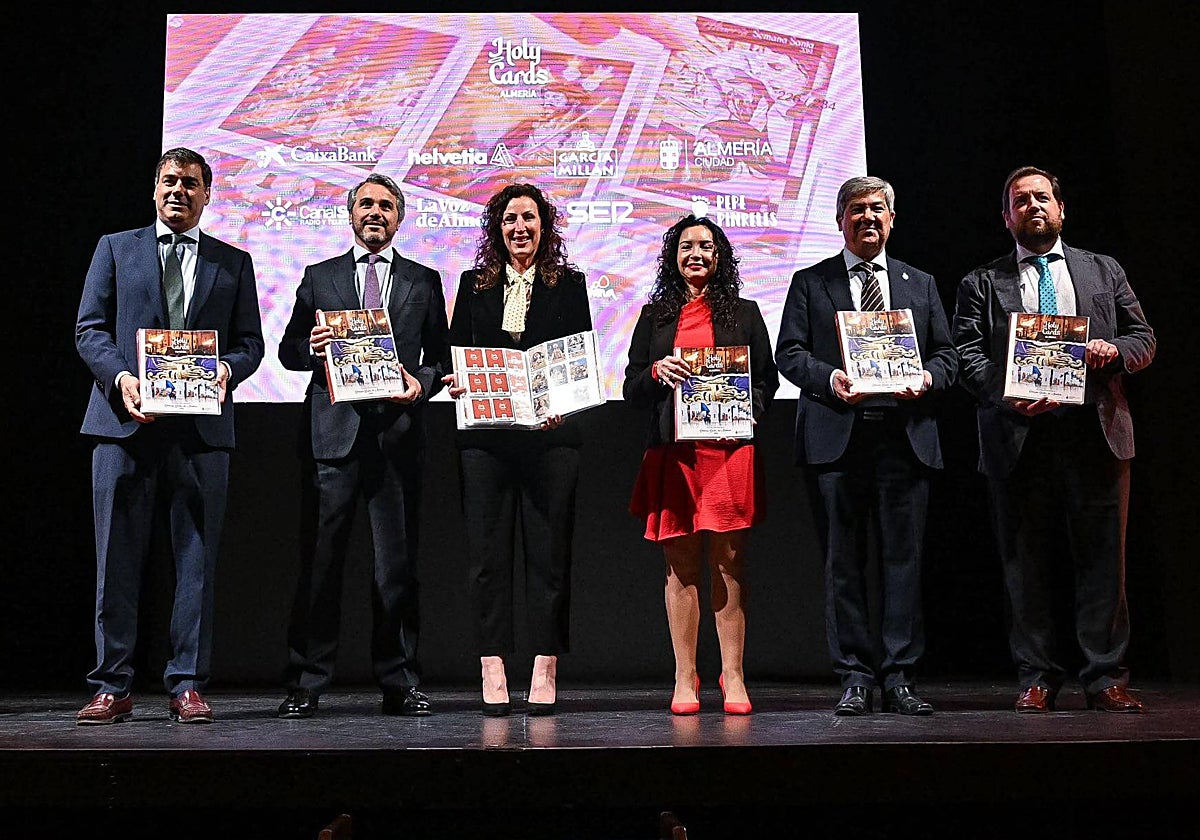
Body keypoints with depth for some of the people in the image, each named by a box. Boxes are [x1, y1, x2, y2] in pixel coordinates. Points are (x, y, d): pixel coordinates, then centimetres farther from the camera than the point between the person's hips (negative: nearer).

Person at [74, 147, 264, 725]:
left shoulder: (234, 263, 16)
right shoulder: (115, 248, 15)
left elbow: (250, 342, 12)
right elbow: (90, 329, 8)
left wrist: (227, 369, -10)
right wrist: (121, 377, -11)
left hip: (202, 424, 0)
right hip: (125, 419, 0)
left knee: (196, 558, 1)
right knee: (117, 559, 1)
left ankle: (187, 685, 9)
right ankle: (112, 687, 10)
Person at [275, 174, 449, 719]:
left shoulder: (424, 282, 16)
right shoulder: (319, 277, 16)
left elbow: (441, 358, 13)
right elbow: (288, 351, 15)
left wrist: (421, 382, -7)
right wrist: (311, 347, -7)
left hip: (397, 433, 0)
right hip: (333, 432, 0)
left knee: (397, 563, 2)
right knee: (319, 561, -1)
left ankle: (399, 683, 11)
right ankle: (306, 683, 7)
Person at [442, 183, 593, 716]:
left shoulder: (568, 284, 9)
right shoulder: (474, 284, 14)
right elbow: (454, 352, 12)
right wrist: (454, 381, -9)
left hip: (550, 432, -1)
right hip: (485, 435, 1)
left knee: (549, 549, 1)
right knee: (487, 550, 1)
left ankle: (545, 669, 8)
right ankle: (492, 668, 7)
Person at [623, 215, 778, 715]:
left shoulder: (744, 312, 14)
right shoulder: (655, 315, 15)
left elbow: (767, 379, 13)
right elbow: (632, 389, 12)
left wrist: (747, 413, -6)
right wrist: (656, 371, -8)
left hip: (730, 448, -1)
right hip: (673, 453, 1)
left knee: (729, 563, -3)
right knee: (680, 566, 1)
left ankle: (733, 676, 6)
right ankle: (685, 679, 8)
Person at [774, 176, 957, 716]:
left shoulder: (920, 284, 19)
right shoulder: (809, 282, 12)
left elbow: (946, 354, 16)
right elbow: (788, 353, 4)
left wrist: (927, 378, -7)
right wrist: (829, 378, -14)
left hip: (905, 435, 2)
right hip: (836, 435, -1)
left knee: (903, 557, 1)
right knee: (843, 561, 1)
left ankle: (899, 677, 8)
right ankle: (855, 677, 9)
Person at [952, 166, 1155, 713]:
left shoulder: (1104, 272, 18)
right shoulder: (981, 284, 12)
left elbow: (1144, 338, 15)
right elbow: (967, 357, 1)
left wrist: (1115, 350, -7)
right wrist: (1010, 397, -15)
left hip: (1096, 434, 1)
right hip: (1019, 439, -1)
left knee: (1103, 559, 1)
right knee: (1026, 564, 3)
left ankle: (1106, 678, 10)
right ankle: (1037, 678, 12)